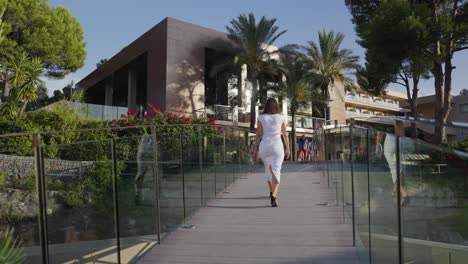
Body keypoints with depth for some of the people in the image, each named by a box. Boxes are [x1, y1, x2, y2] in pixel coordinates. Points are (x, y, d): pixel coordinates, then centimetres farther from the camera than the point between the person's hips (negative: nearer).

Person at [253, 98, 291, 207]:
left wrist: (256, 149, 2)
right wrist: (287, 148, 13)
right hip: (277, 146, -1)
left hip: (264, 146, 2)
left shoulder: (261, 118, 1)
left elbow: (258, 134, -3)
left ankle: (272, 192, 38)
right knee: (276, 171, -7)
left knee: (268, 168, 23)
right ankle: (273, 195, -28)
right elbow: (285, 134, 5)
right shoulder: (281, 118, 3)